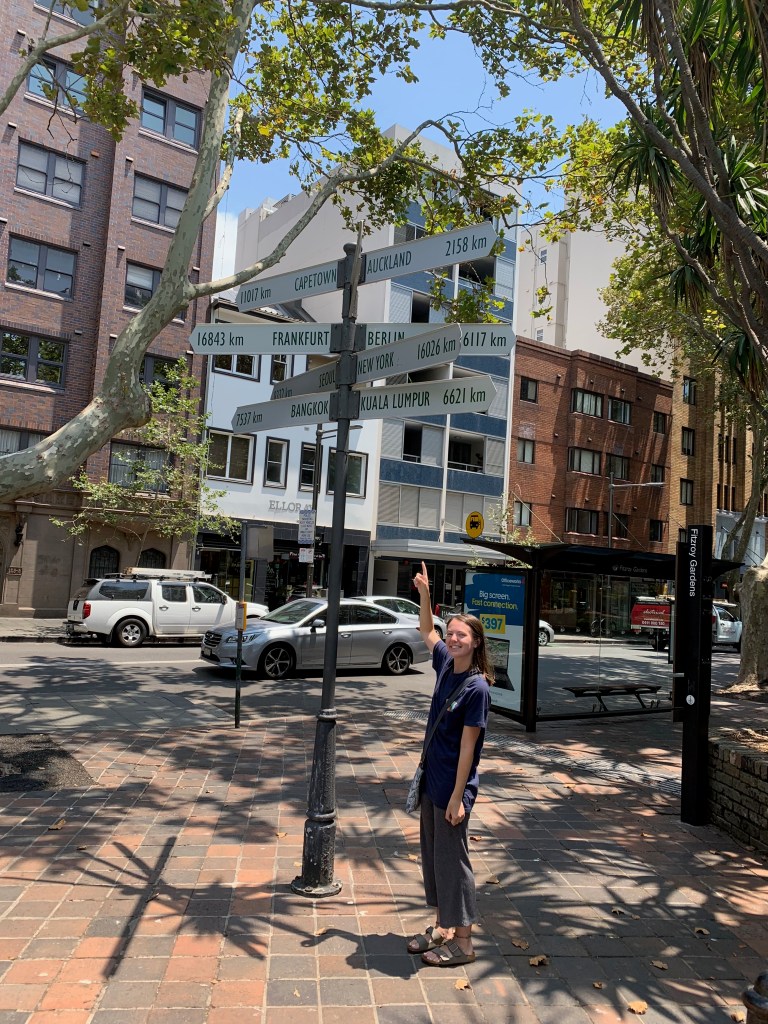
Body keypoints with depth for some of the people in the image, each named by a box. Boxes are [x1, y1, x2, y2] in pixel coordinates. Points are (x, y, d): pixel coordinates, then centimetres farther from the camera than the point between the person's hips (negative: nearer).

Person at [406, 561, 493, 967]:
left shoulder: (477, 688, -19)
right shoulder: (446, 665, 1)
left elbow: (467, 746, -19)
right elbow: (427, 632, 19)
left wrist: (457, 798, -17)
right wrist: (425, 593, 9)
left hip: (454, 785, -8)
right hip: (432, 779, 8)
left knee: (452, 858, 4)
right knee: (431, 854, 17)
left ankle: (463, 942, 20)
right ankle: (441, 928, 33)